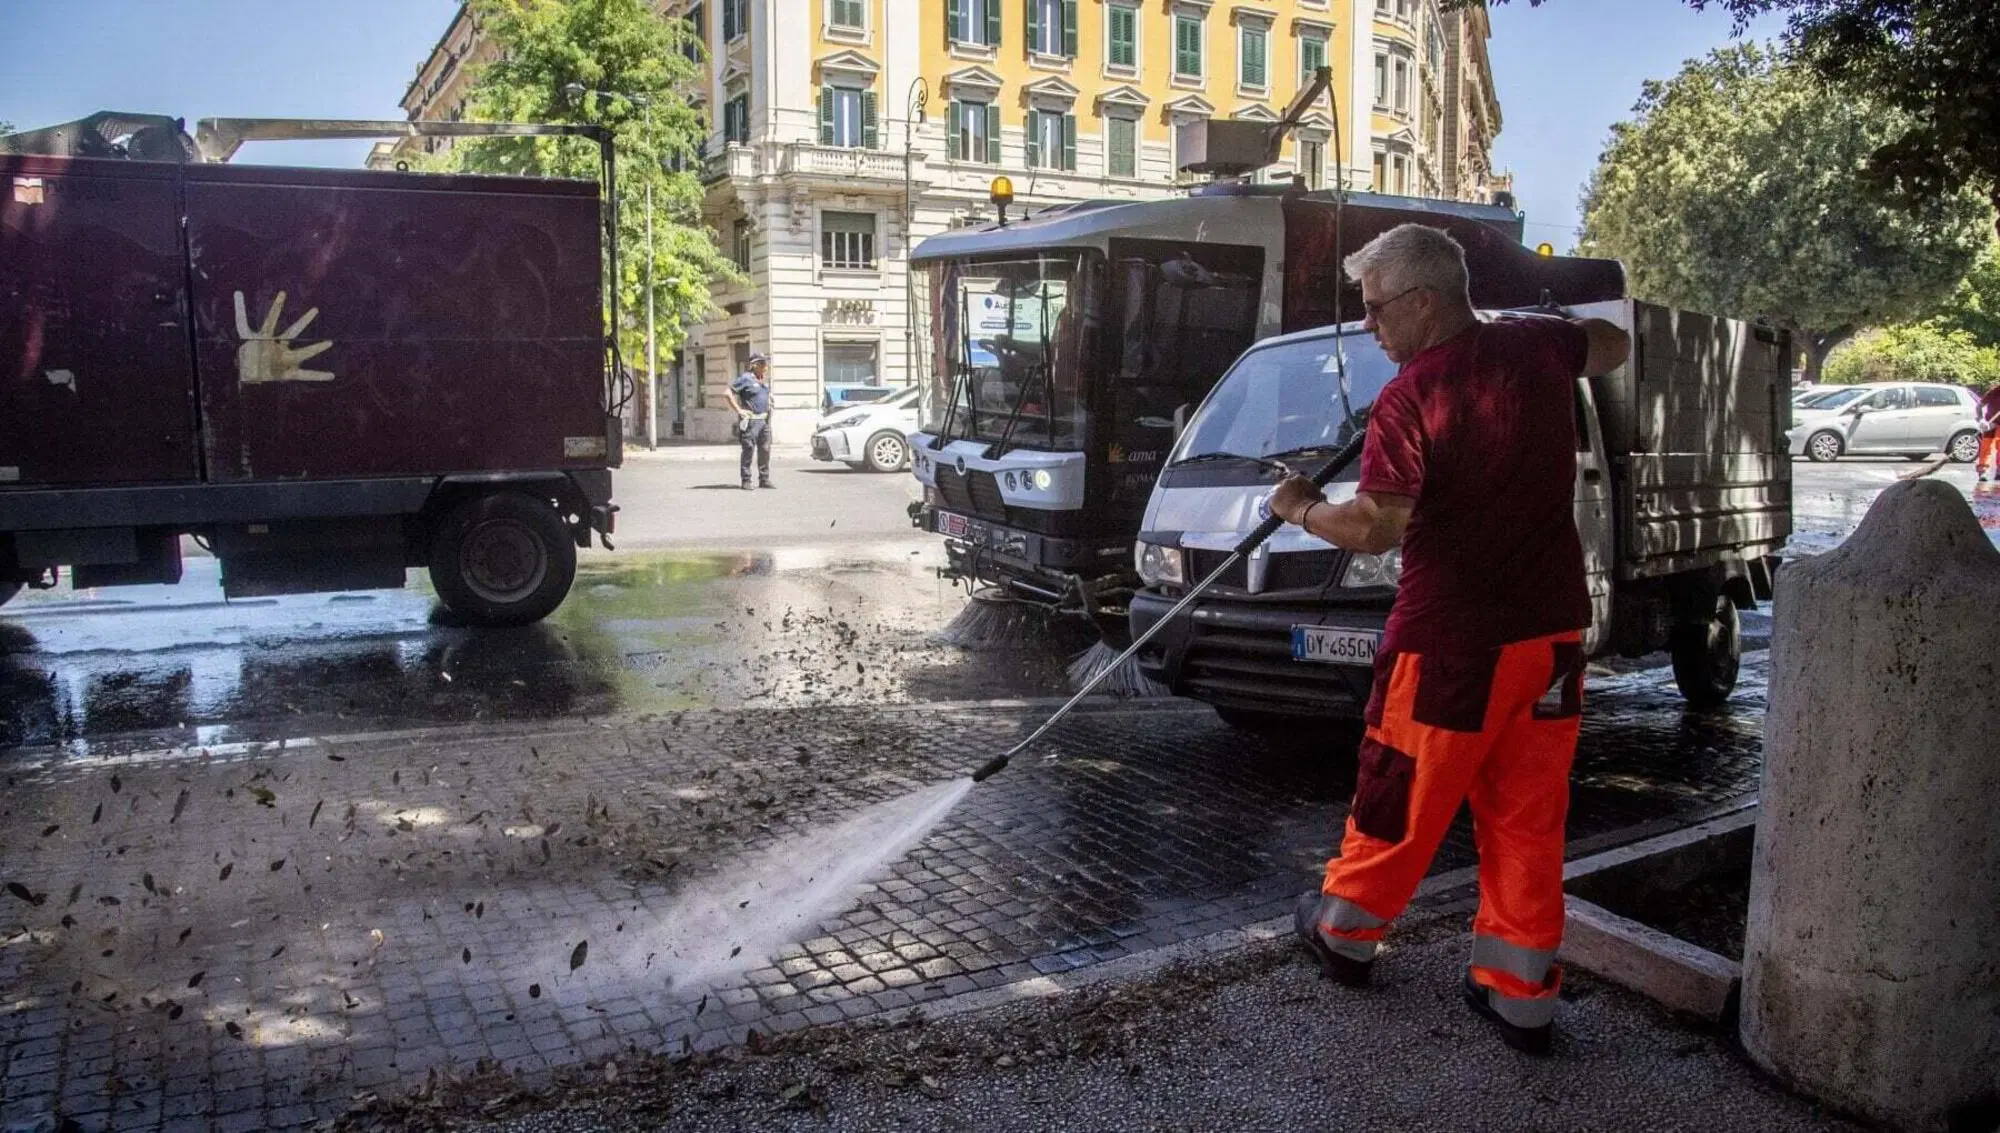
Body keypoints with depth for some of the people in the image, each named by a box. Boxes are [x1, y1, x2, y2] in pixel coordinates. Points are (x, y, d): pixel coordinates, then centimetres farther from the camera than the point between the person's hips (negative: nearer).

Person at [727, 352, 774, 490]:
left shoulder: (765, 379, 15)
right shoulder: (745, 378, -9)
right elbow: (729, 393, -12)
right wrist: (739, 410, -14)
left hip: (764, 420, 7)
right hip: (751, 420, -7)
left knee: (765, 450, 7)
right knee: (748, 450, -5)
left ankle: (764, 479, 14)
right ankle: (746, 481, -1)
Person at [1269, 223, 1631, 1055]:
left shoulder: (1411, 397, -17)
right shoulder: (1536, 347, 3)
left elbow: (1375, 527, -23)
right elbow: (1613, 347, 26)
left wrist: (1303, 510, -6)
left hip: (1451, 643, -6)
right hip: (1550, 633, 6)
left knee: (1401, 800, 11)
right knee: (1527, 817, 11)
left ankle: (1343, 930, 31)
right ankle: (1521, 994, 18)